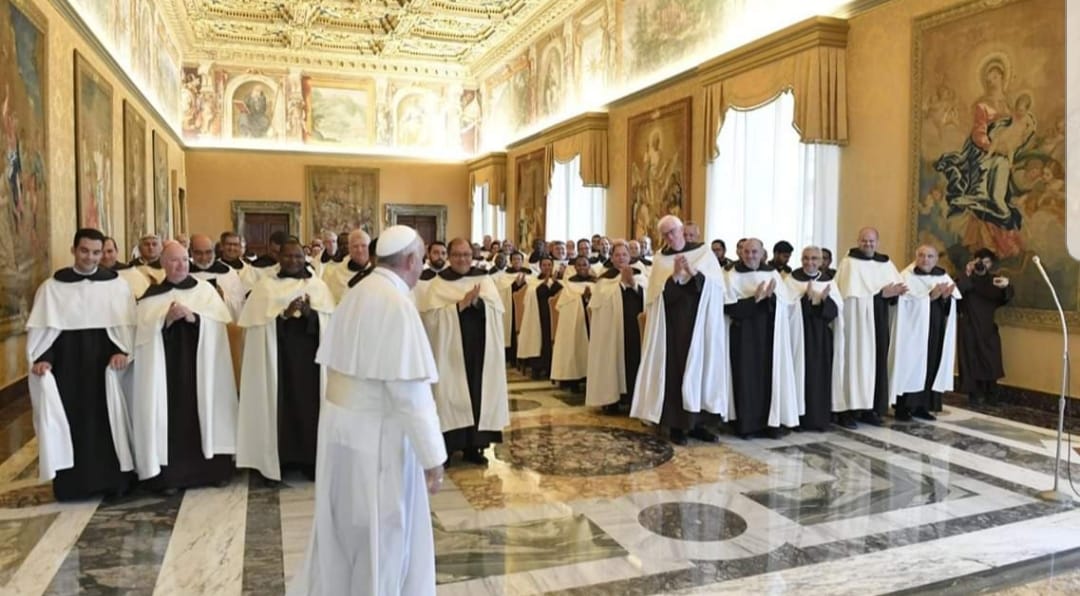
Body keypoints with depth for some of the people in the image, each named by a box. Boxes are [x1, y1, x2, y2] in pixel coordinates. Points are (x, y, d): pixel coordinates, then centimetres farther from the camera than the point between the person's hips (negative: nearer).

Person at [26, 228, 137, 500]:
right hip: (67, 366, 1)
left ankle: (112, 480, 12)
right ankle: (72, 482, 13)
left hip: (106, 365, 0)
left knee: (108, 421, 4)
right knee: (71, 422, 4)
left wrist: (122, 351, -16)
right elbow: (43, 327, 2)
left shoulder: (116, 284, 2)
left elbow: (126, 324, -1)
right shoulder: (52, 286, 4)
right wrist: (42, 358, -12)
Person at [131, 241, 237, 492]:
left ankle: (213, 468, 10)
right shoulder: (151, 297, 7)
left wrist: (193, 317, -19)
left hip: (200, 363, 0)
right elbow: (144, 331, -2)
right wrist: (166, 318, -18)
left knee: (203, 409, 2)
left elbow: (218, 323, -4)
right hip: (166, 365, 0)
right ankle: (170, 475, 6)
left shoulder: (205, 290, 7)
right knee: (170, 413, -2)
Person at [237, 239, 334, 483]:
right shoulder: (266, 286, 5)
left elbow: (330, 323, 0)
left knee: (309, 405, 2)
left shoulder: (319, 286, 8)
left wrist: (310, 313, -19)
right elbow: (259, 324, -6)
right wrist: (284, 314, -21)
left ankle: (310, 460, 13)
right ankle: (278, 459, 11)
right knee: (280, 404, -1)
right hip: (277, 357, -1)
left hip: (309, 357, 1)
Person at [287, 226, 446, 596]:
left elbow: (335, 363, 11)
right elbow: (410, 390, -23)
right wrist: (431, 457, -19)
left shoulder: (357, 294, 5)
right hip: (375, 431, -8)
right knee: (380, 529, 9)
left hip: (340, 420, 8)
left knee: (344, 522, 23)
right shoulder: (397, 304, -21)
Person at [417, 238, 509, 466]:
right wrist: (461, 304, -19)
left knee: (478, 394, 7)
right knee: (450, 396, -2)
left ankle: (473, 446, 18)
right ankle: (445, 448, 8)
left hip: (480, 349, 3)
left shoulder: (484, 280, 9)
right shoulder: (438, 284, -1)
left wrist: (478, 302, -18)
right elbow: (431, 316, -13)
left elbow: (497, 310, -1)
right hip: (450, 350, -3)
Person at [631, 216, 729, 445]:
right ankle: (676, 424, 5)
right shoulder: (661, 259, 6)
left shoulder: (704, 252, 5)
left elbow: (716, 284, -6)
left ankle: (694, 421, 15)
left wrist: (693, 272, -20)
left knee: (699, 368, 3)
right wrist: (674, 275, -19)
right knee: (674, 370, -2)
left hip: (699, 321, 1)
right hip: (673, 324, 0)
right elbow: (658, 294, -4)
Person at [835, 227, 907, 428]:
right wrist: (880, 293, -18)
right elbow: (852, 292, -15)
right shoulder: (849, 263, -4)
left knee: (876, 361, 6)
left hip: (878, 321, 6)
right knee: (854, 360, -7)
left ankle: (870, 409, 13)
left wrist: (896, 290, -17)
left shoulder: (886, 263, 13)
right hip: (856, 320, -6)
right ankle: (846, 410, -4)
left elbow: (898, 285, 6)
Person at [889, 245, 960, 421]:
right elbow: (906, 303, -19)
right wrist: (930, 296, -23)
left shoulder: (943, 277, 10)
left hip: (936, 332, 6)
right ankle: (903, 408, 3)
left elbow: (952, 308, 6)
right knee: (910, 367, -4)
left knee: (932, 366, 8)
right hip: (913, 331, -5)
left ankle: (921, 406, 17)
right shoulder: (907, 276, -6)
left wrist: (946, 297, -14)